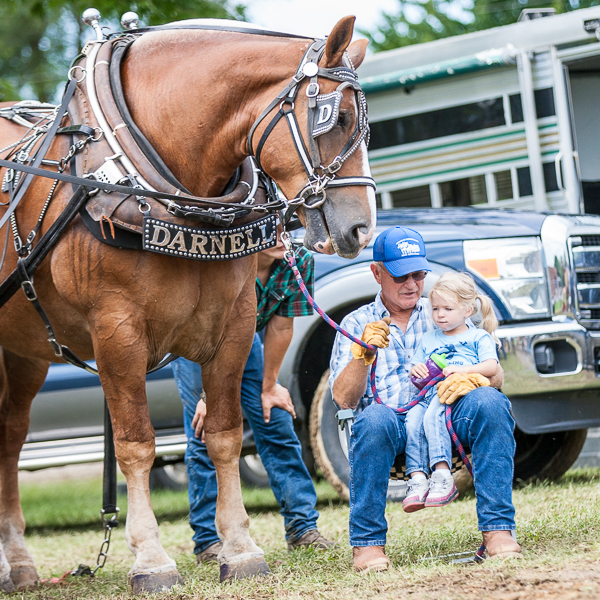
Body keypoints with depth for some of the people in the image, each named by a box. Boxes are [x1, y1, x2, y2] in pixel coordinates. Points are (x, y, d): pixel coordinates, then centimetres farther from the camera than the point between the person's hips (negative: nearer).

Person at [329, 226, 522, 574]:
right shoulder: (357, 325, 17)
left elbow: (496, 374, 11)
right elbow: (344, 399, 3)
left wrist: (472, 379, -13)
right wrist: (363, 354, -16)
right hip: (394, 427, -1)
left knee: (488, 401, -30)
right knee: (375, 418, -37)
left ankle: (498, 529, -29)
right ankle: (367, 542, -23)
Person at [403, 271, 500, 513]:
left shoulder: (478, 337, 17)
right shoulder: (427, 340, 31)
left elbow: (491, 367, 0)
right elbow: (415, 369, 29)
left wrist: (463, 369, -16)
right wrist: (415, 371, 4)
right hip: (429, 393, 5)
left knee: (432, 415, -36)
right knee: (412, 419, -30)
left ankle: (442, 474, -44)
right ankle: (417, 478, -39)